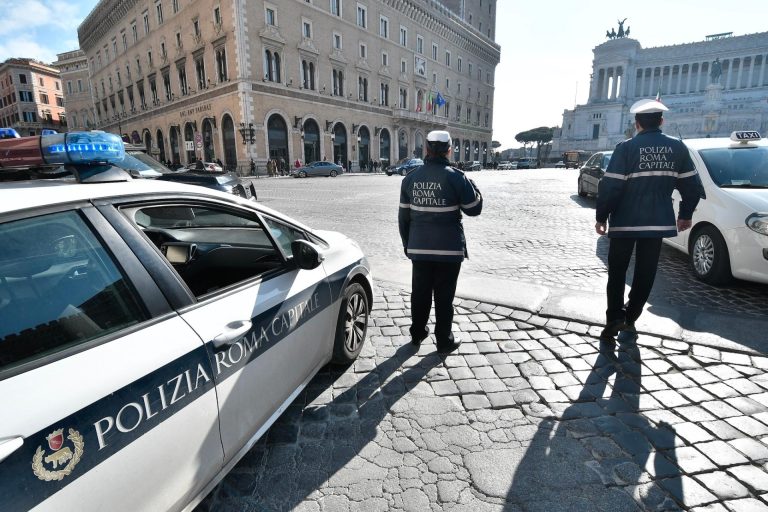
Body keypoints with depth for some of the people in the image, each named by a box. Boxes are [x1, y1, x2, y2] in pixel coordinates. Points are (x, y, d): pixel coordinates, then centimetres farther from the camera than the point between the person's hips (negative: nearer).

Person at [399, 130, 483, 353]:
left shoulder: (411, 178, 2)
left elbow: (403, 216, 6)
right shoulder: (455, 177, -11)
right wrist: (473, 187, 15)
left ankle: (417, 333, 31)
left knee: (420, 292, 16)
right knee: (444, 296, 7)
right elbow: (474, 209, -2)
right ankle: (444, 341, 19)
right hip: (449, 249, -3)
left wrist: (407, 243, 17)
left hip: (419, 248, 4)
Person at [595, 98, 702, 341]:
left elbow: (610, 186, -15)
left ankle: (615, 318, -2)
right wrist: (685, 215, 19)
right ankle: (630, 318, 21)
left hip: (625, 221, -3)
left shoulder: (626, 147, -10)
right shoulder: (677, 147, 4)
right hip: (659, 221, 3)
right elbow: (692, 185, 7)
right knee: (645, 273, 13)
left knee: (617, 271, 8)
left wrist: (601, 216, -5)